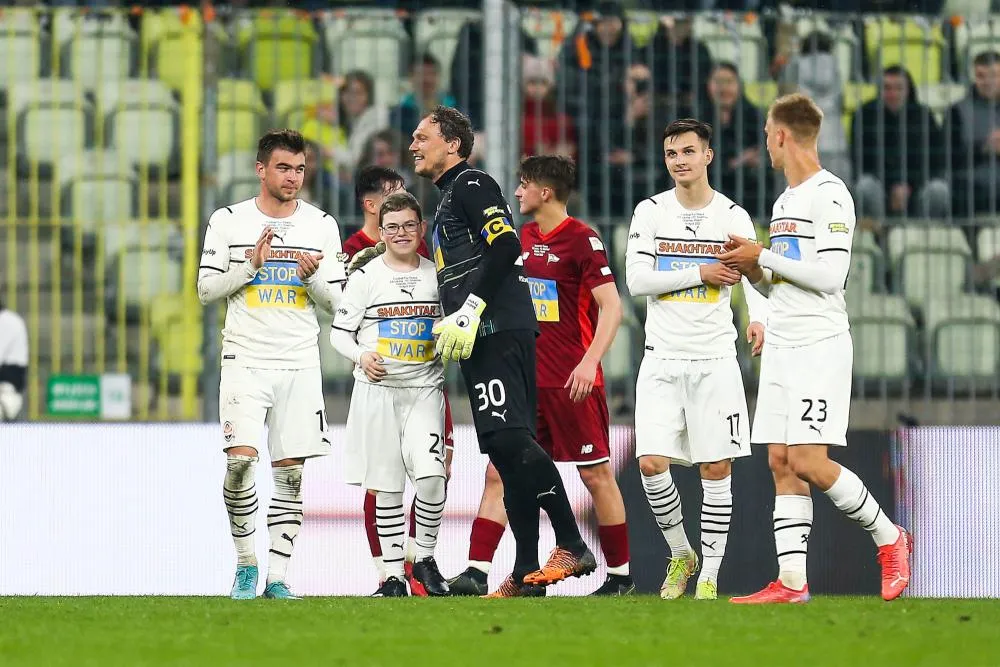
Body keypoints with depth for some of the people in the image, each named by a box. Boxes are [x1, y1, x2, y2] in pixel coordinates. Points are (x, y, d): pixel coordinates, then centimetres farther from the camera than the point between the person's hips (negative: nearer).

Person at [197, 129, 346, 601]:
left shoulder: (322, 225, 7)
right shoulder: (229, 221, 2)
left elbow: (336, 303, 7)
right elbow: (206, 289, 1)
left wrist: (313, 276, -13)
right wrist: (251, 265, -13)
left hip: (300, 365, 2)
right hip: (245, 361, -2)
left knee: (290, 472, 0)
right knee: (240, 460, -16)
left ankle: (277, 576, 6)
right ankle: (246, 565, -1)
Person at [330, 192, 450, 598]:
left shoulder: (437, 275, 8)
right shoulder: (366, 276, 1)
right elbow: (339, 333, 3)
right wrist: (361, 356, -14)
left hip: (424, 389, 1)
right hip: (377, 389, -1)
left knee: (431, 476, -14)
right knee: (385, 485, 0)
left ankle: (425, 559, 4)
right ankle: (393, 573, 8)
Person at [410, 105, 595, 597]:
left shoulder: (471, 184, -3)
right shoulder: (448, 200, 27)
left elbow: (505, 247, -16)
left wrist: (470, 309, -19)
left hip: (500, 330, -10)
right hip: (482, 340, 10)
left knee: (510, 439, -19)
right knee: (507, 453, 6)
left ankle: (572, 545, -20)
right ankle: (525, 574, 5)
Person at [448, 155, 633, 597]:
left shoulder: (582, 240, -9)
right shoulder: (523, 239, 13)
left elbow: (611, 307, -15)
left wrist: (590, 361, -25)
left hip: (572, 382, -7)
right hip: (525, 380, 7)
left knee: (596, 475, 1)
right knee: (499, 472, -3)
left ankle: (620, 575, 12)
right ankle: (476, 572, -7)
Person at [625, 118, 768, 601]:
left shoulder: (732, 216, 2)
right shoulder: (650, 212, 4)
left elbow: (754, 276, -8)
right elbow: (636, 279, -5)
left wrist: (759, 318, -29)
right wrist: (700, 273, -13)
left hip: (715, 359, -1)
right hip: (662, 359, 1)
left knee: (716, 469, -2)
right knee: (651, 463, -9)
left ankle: (709, 575, 7)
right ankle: (680, 554, 14)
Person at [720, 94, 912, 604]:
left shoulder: (828, 194, -10)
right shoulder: (785, 201, 19)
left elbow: (829, 275, -19)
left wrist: (764, 257, -13)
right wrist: (752, 269, 6)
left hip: (820, 344, -9)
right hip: (781, 347, 9)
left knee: (809, 462, -15)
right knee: (781, 463, 1)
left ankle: (890, 539, 3)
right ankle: (791, 581, -1)